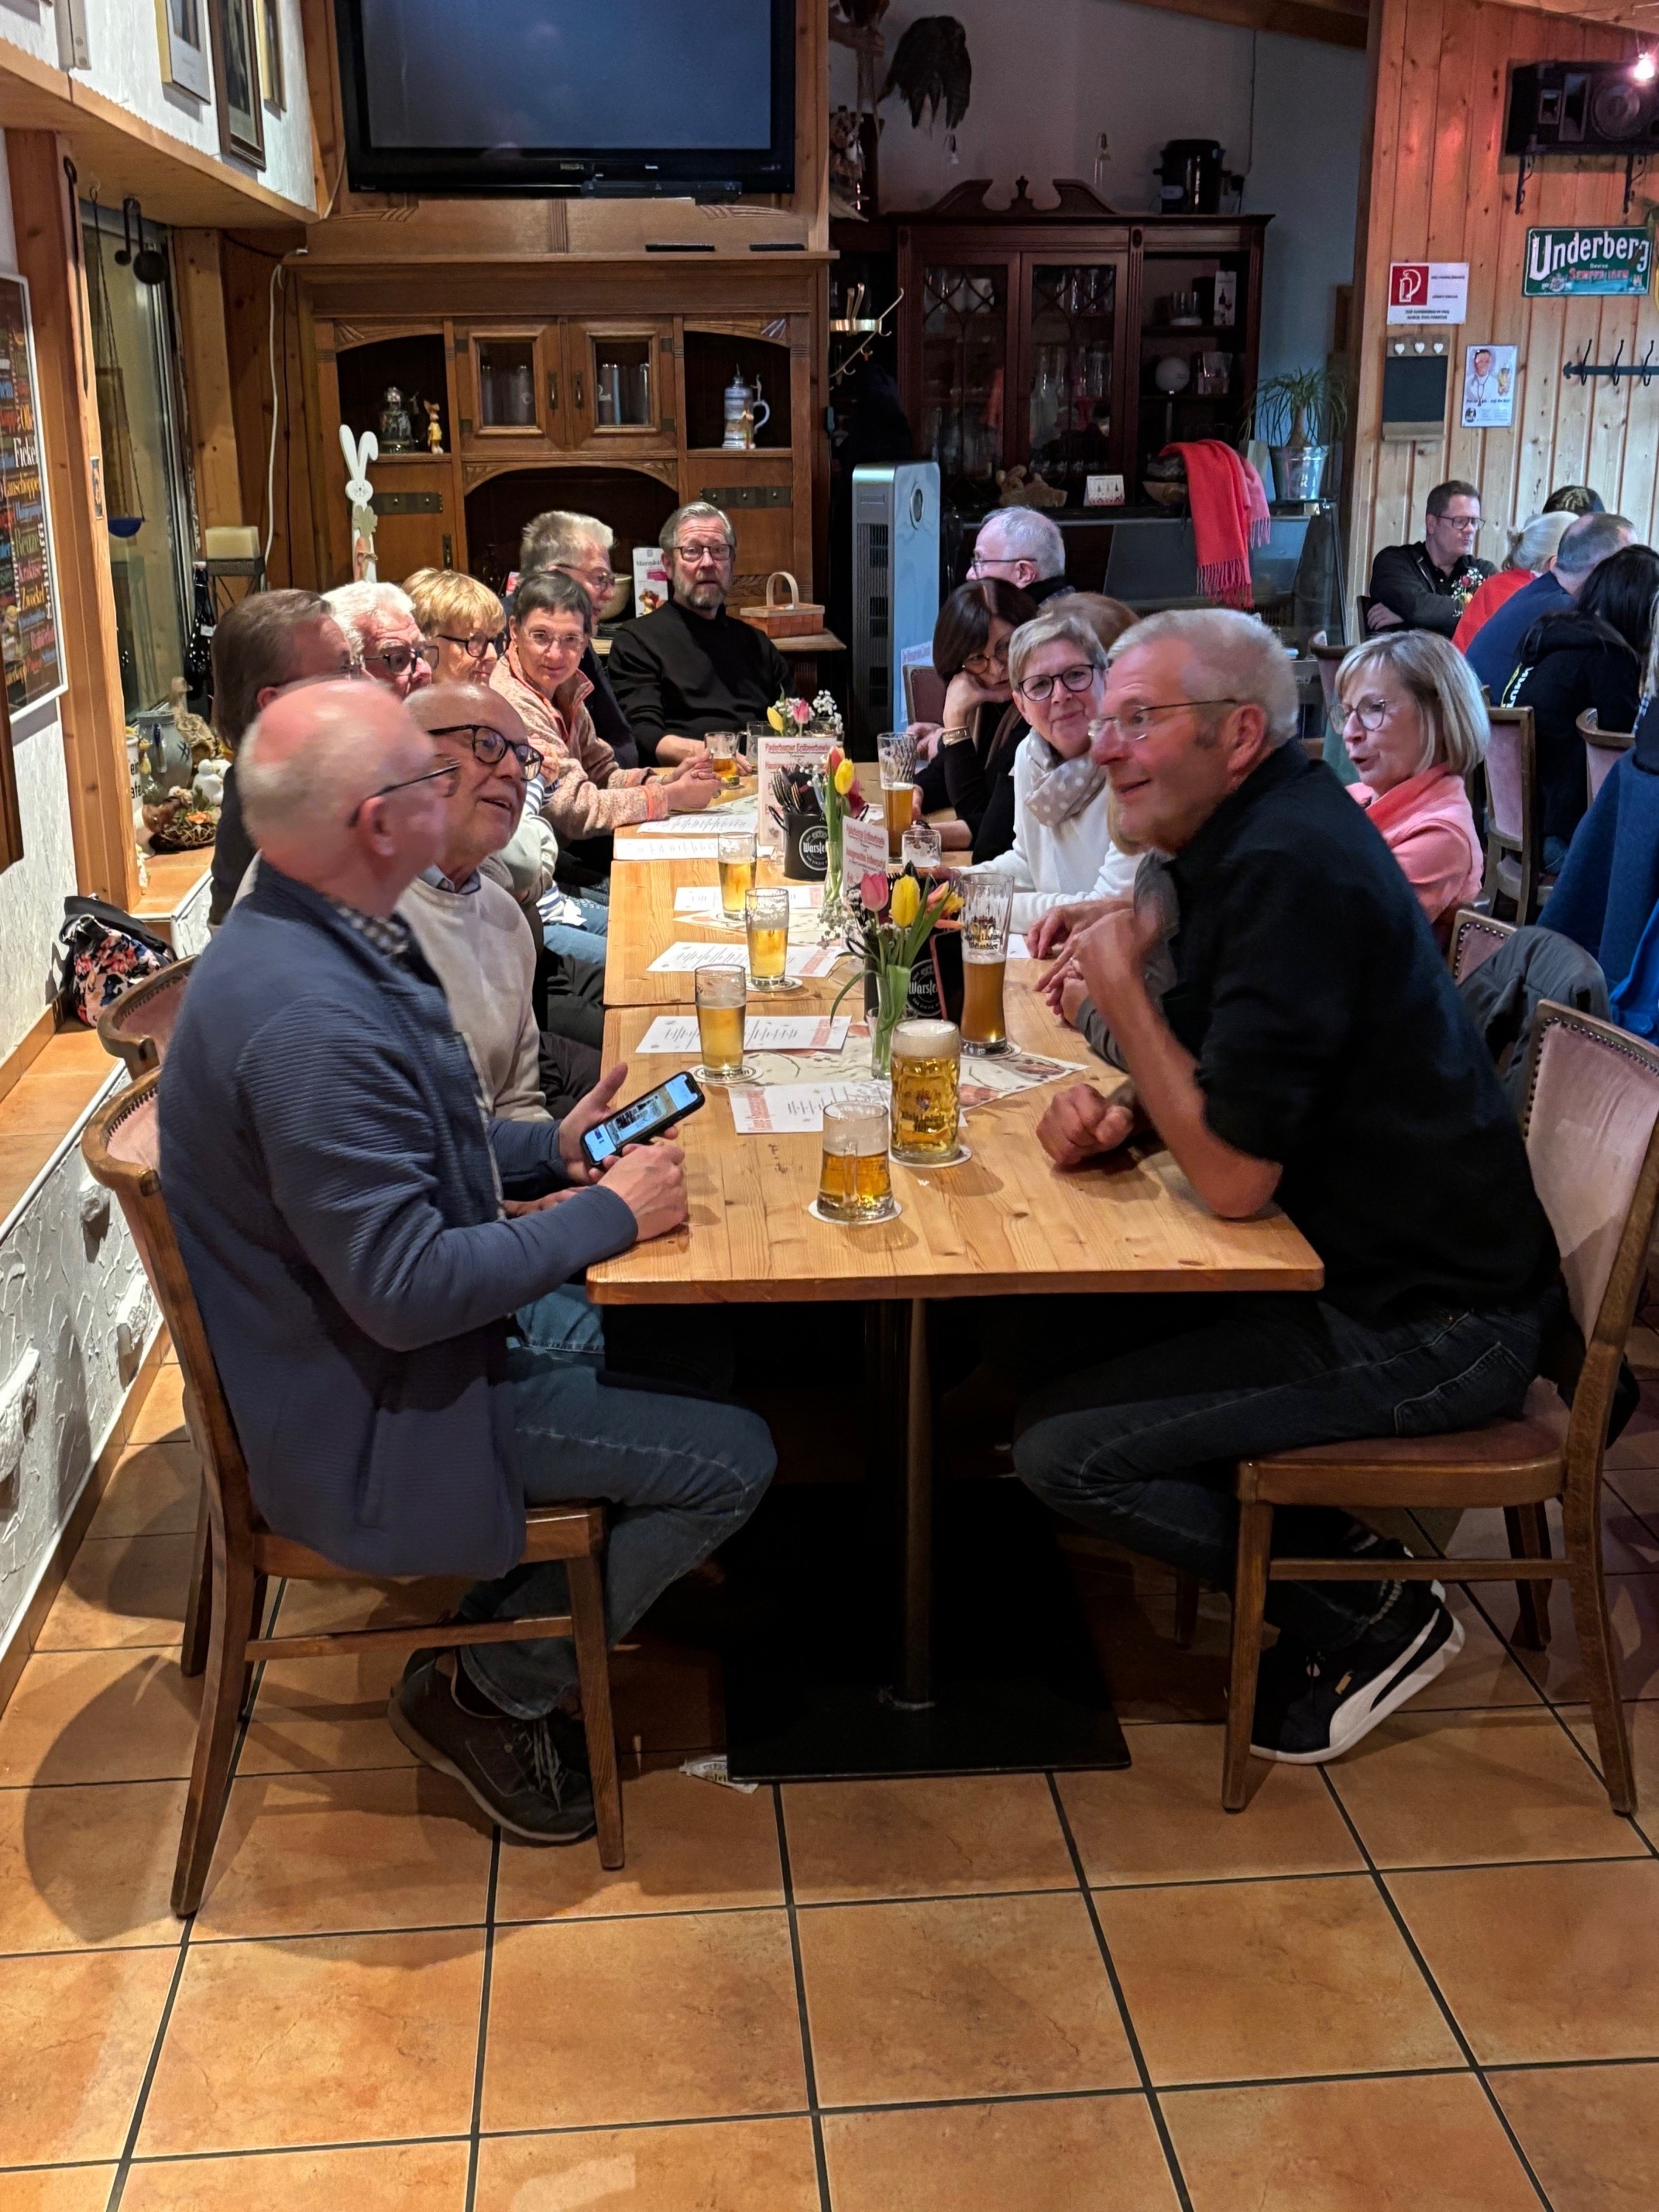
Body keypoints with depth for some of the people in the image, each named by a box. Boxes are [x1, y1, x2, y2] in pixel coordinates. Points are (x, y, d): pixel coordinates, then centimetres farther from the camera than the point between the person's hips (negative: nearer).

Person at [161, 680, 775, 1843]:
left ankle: (506, 1634, 26)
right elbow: (408, 1289, -31)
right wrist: (610, 1214, -20)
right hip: (369, 1413, -10)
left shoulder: (303, 941, 0)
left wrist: (549, 1147, 3)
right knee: (732, 1458, -7)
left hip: (360, 1341, 10)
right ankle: (499, 1687, 10)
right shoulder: (310, 1018, -33)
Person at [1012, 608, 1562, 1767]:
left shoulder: (1290, 867, -25)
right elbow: (1214, 1082, 18)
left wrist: (1118, 979, -16)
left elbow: (1233, 1177, -26)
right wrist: (1120, 1114, -4)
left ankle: (1372, 1606, 4)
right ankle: (1311, 1535, 15)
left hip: (1425, 1322, -10)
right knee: (1039, 1324, 12)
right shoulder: (1256, 831, 7)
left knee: (1064, 1449, -14)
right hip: (1357, 1256, 10)